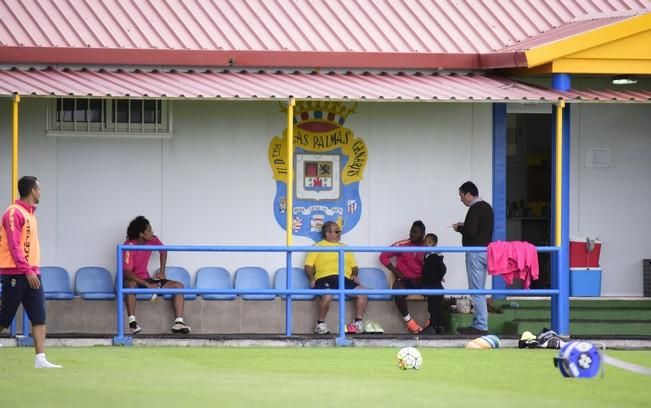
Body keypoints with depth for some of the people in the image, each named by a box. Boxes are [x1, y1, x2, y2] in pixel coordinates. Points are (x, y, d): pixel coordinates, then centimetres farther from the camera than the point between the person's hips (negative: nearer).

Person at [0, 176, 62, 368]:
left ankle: (40, 359, -6)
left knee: (39, 317, -2)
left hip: (31, 273, 8)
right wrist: (27, 270, -23)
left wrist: (33, 270, 12)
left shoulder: (30, 213, 16)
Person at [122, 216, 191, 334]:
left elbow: (163, 251, 19)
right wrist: (148, 285, -32)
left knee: (178, 286, -8)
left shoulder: (152, 240, -4)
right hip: (132, 280, -7)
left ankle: (178, 322, -20)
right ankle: (132, 322, -44)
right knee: (131, 284, -44)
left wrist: (162, 272, 9)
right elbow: (126, 273, -31)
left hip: (146, 279, 7)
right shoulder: (129, 246, -24)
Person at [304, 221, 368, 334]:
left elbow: (354, 266, 26)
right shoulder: (318, 247, 16)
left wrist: (354, 274, 4)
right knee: (327, 295, -37)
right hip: (325, 278, -4)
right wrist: (312, 279, -8)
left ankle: (359, 323, -12)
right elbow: (308, 266, 9)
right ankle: (320, 324, -17)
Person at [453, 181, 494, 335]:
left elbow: (470, 231, -22)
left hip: (476, 252, -10)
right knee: (480, 290, 13)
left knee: (476, 290, -8)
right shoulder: (487, 207, 15)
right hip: (486, 250, 10)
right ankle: (478, 323, 16)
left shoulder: (475, 209, -15)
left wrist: (459, 228, -4)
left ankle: (481, 326, -9)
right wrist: (465, 226, 14)